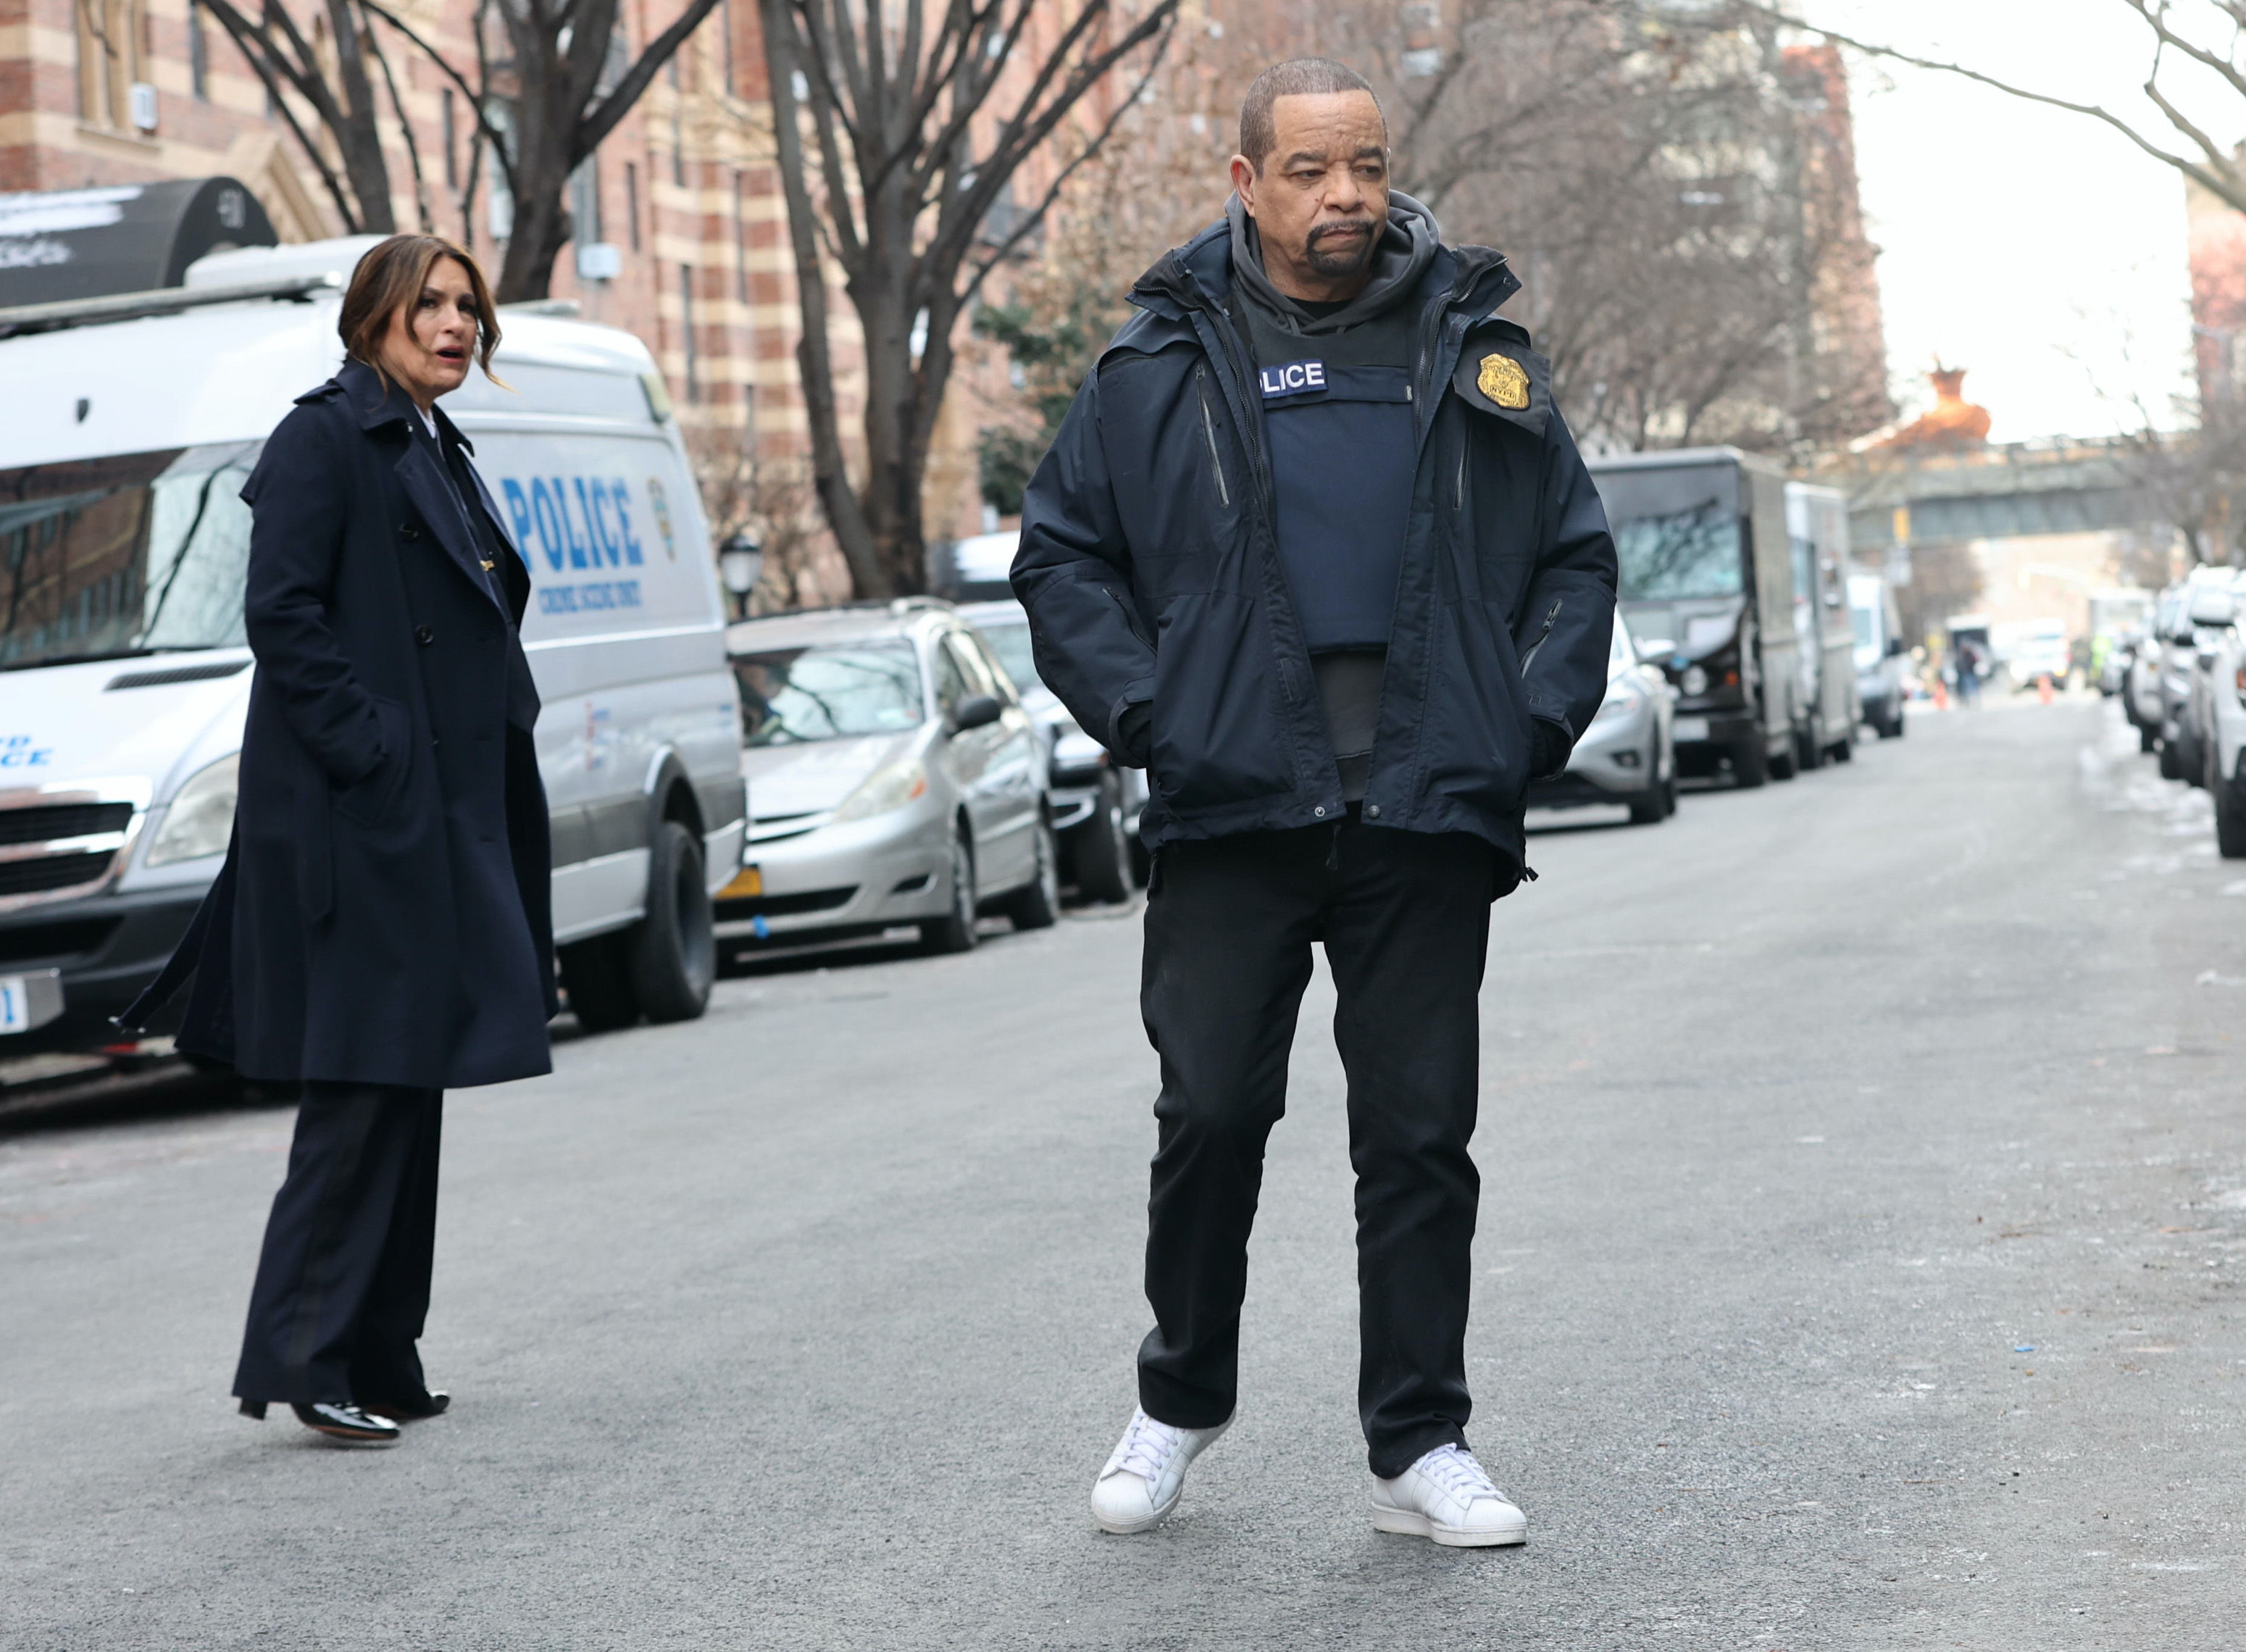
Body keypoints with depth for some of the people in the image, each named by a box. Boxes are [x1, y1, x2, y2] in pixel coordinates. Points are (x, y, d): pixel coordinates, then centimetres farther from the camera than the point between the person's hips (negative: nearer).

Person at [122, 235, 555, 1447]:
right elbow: (280, 611, -16)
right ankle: (301, 1356, -6)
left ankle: (377, 1363, 16)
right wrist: (366, 746, -20)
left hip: (435, 821, 9)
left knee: (406, 1084, 10)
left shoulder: (437, 452, 20)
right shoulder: (326, 436, -8)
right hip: (352, 817, -9)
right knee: (359, 1085, -10)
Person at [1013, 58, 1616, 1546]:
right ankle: (1181, 1400, 22)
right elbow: (1063, 560, 10)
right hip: (1234, 810, -1)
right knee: (1211, 1116, 0)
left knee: (1421, 1135, 4)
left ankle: (1421, 1447, 12)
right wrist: (1143, 712, -2)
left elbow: (1576, 553, 16)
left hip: (1431, 812, 1)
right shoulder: (1165, 364, 6)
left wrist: (1537, 720, 3)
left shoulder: (1476, 348, 10)